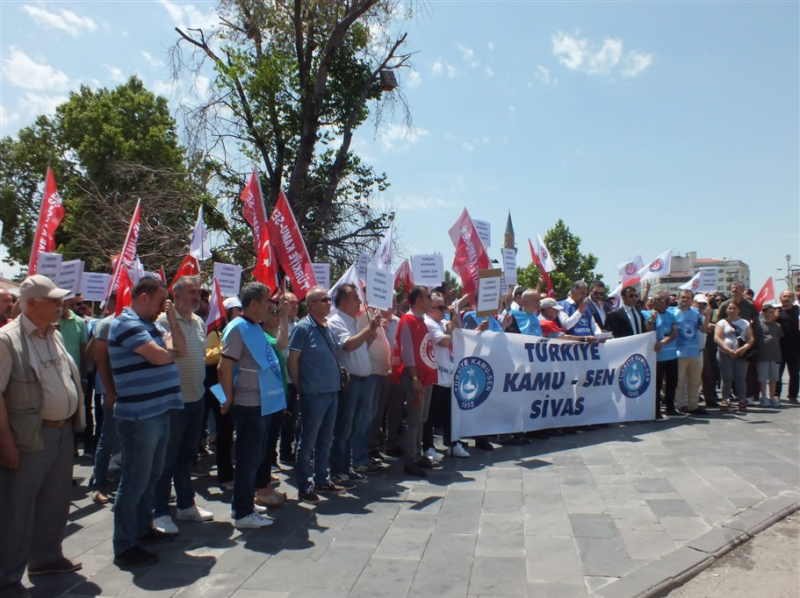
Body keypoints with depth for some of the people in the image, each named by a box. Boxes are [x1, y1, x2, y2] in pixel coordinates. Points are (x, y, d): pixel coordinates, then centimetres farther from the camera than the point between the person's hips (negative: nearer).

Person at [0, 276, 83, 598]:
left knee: (55, 502, 19)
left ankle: (46, 557, 37)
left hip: (63, 432, 8)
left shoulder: (54, 335, 9)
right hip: (31, 437, -7)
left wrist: (72, 421, 14)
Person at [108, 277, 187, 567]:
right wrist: (169, 350, -1)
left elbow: (181, 350, 8)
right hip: (139, 416, -10)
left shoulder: (151, 325, 14)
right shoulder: (127, 324, -14)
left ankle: (142, 528, 36)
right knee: (135, 481, 0)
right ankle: (125, 546, 12)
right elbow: (160, 357, -23)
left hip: (158, 412, 10)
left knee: (151, 475, 20)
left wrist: (172, 319, 0)